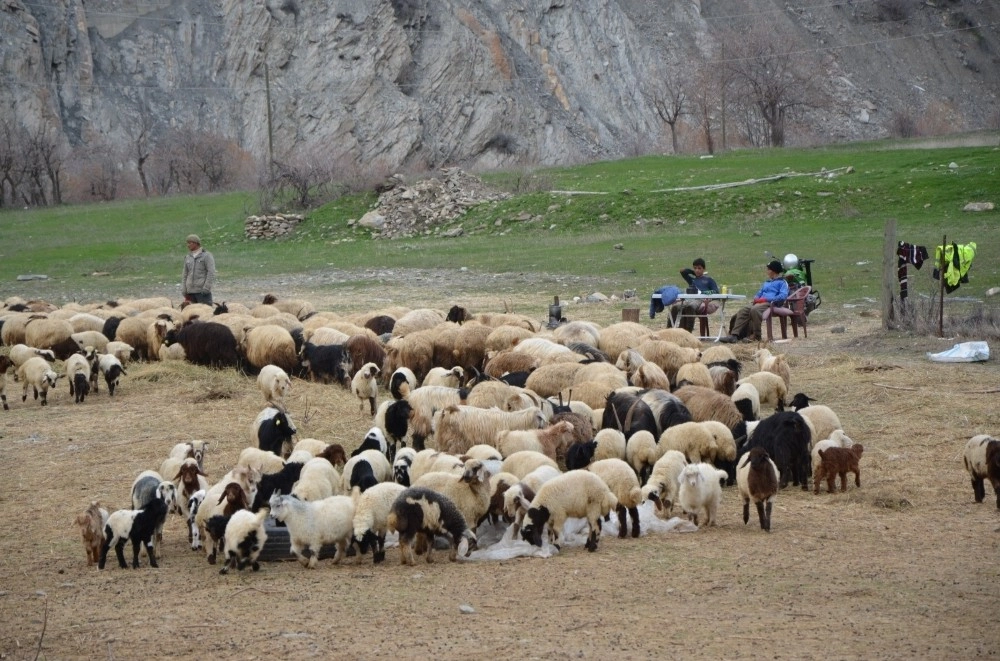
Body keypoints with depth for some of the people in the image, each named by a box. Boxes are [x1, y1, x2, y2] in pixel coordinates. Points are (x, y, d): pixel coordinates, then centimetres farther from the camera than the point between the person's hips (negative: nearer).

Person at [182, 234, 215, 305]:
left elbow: (211, 272, -8)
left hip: (202, 291, -5)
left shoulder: (206, 256, -2)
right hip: (190, 291, 5)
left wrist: (206, 288, -15)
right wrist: (184, 290, 9)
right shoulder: (187, 257, 14)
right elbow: (185, 274, 18)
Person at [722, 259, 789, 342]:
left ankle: (756, 335, -27)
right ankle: (734, 335, -28)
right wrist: (756, 298, 6)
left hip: (771, 303, -8)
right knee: (743, 311, -18)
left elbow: (783, 296, -10)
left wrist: (766, 299, -15)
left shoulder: (782, 282, 7)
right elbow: (759, 293, 33)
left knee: (754, 310, -36)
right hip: (759, 302, 8)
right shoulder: (767, 282, 34)